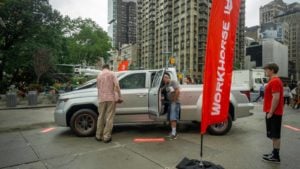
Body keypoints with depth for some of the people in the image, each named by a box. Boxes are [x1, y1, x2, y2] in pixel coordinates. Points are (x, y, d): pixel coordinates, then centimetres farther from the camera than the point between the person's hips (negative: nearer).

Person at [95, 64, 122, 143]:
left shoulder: (99, 75, 13)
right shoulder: (111, 74, 2)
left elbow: (98, 87, 15)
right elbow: (116, 85, -8)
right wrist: (119, 97, -6)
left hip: (101, 99, 4)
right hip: (111, 98, -3)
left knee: (101, 117, 13)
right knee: (109, 118, 0)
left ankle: (98, 136, 21)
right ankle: (106, 137, 2)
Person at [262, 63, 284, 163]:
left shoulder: (274, 81, -17)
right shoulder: (274, 81, 16)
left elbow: (276, 98, -23)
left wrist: (270, 112, -20)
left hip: (274, 113, -10)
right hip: (273, 112, 10)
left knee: (275, 135, -2)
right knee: (273, 135, 15)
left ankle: (276, 156, 6)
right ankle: (274, 153, 23)